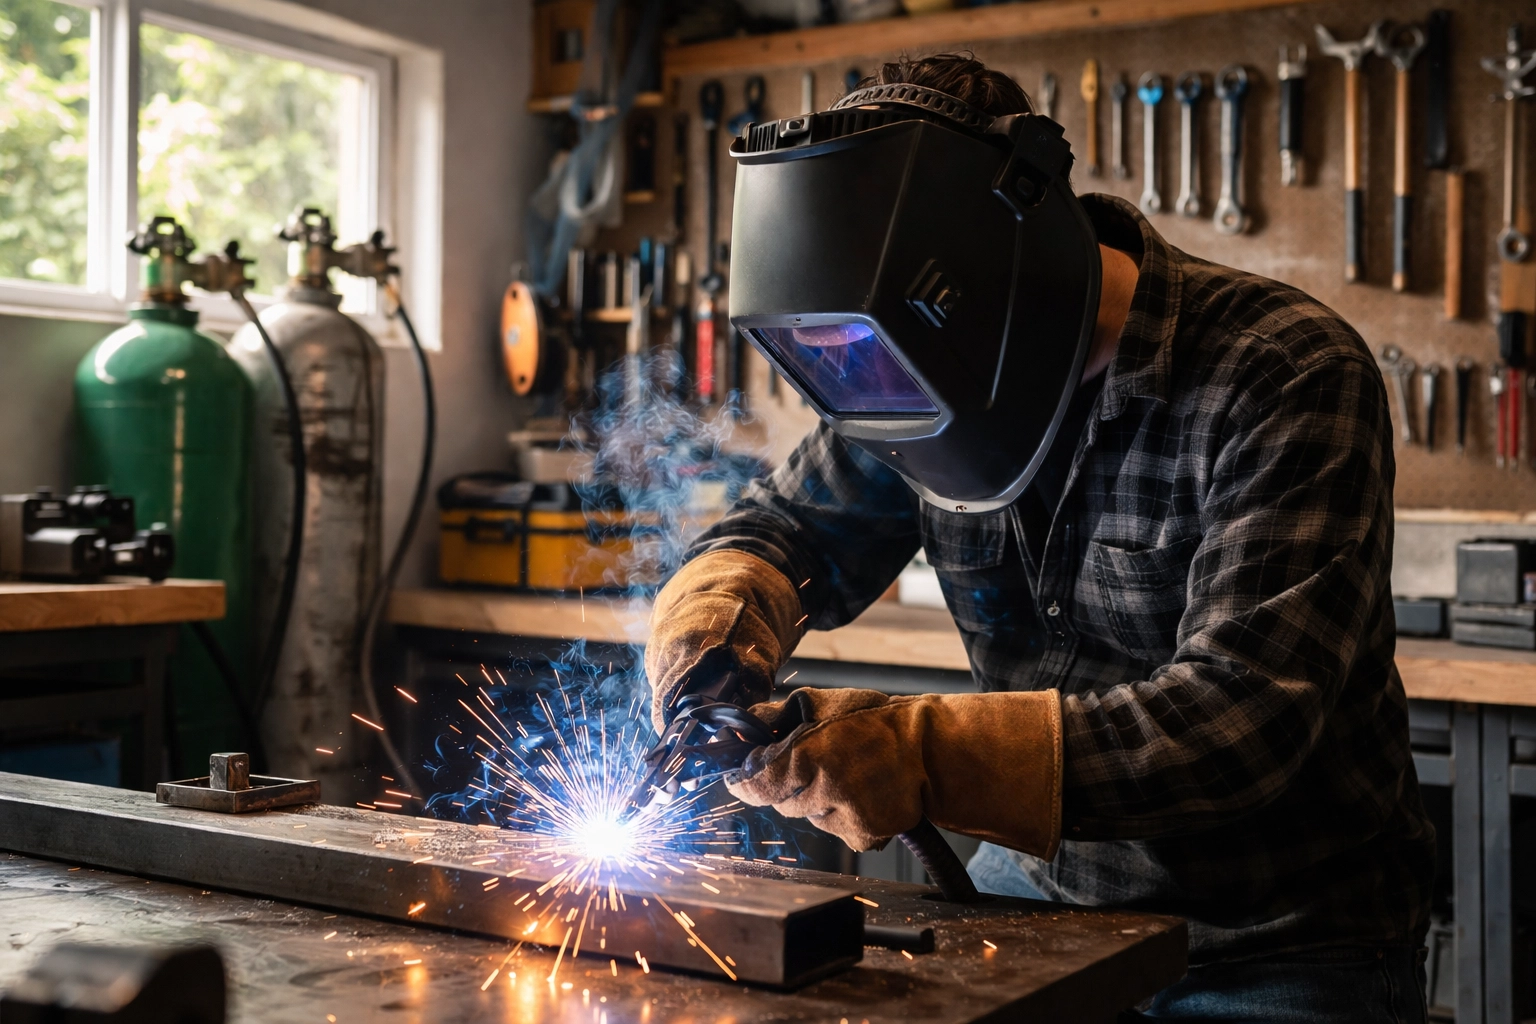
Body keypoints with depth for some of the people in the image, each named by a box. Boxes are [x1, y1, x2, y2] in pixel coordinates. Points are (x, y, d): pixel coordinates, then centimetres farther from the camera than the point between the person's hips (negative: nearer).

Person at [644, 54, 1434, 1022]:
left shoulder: (1287, 374, -22)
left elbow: (1246, 711, -31)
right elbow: (793, 527, 8)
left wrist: (930, 757, -40)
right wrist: (718, 605, -16)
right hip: (1035, 887, 5)